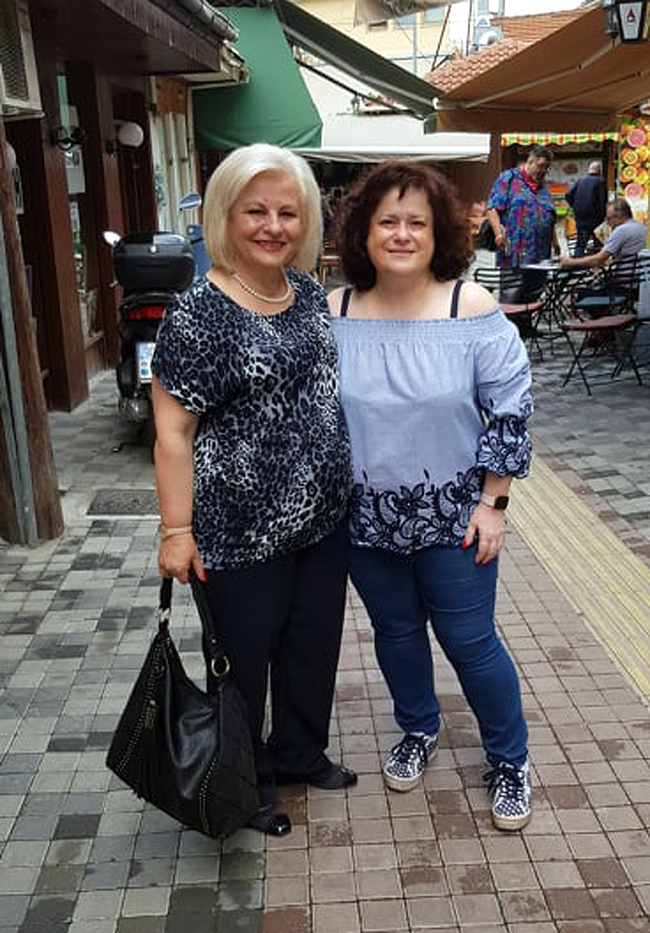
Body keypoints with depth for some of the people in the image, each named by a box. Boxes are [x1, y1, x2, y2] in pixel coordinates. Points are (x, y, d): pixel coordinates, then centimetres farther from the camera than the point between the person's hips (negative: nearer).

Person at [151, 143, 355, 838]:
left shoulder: (309, 292, 4)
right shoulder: (199, 313, -18)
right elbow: (172, 431, -16)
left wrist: (343, 483, 17)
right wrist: (177, 531, -17)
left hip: (322, 517, 7)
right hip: (242, 533, -7)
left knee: (315, 646, 22)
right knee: (246, 660, 13)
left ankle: (301, 753, 47)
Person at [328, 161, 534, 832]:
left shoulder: (472, 310, -12)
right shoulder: (332, 314, -5)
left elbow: (509, 411, -8)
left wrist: (492, 504, -10)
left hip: (454, 518, -2)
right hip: (366, 519, 3)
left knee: (470, 640, 7)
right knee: (395, 630, 19)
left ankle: (509, 758, 33)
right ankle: (418, 731, 46)